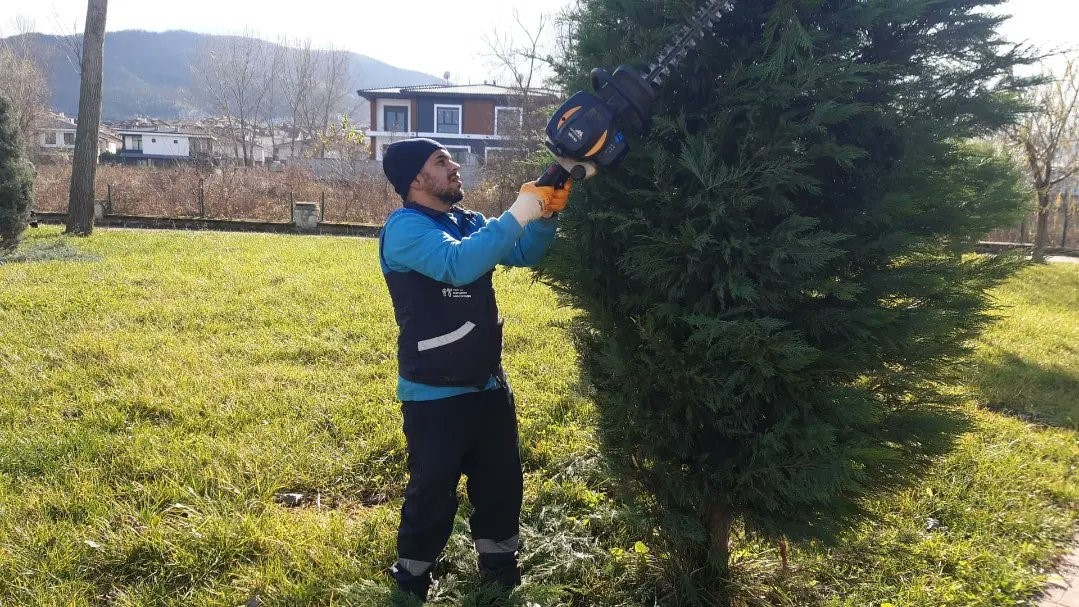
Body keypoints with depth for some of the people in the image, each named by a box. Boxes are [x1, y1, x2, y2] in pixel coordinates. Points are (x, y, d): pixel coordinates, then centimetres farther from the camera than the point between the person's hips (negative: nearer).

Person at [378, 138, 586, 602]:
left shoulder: (468, 223, 7)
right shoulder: (404, 227, -17)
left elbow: (523, 254, 9)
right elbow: (457, 264, -34)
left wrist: (546, 214, -9)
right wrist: (515, 215, -33)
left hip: (488, 385, 8)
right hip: (434, 395, -8)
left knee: (502, 483, 19)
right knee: (433, 495, 4)